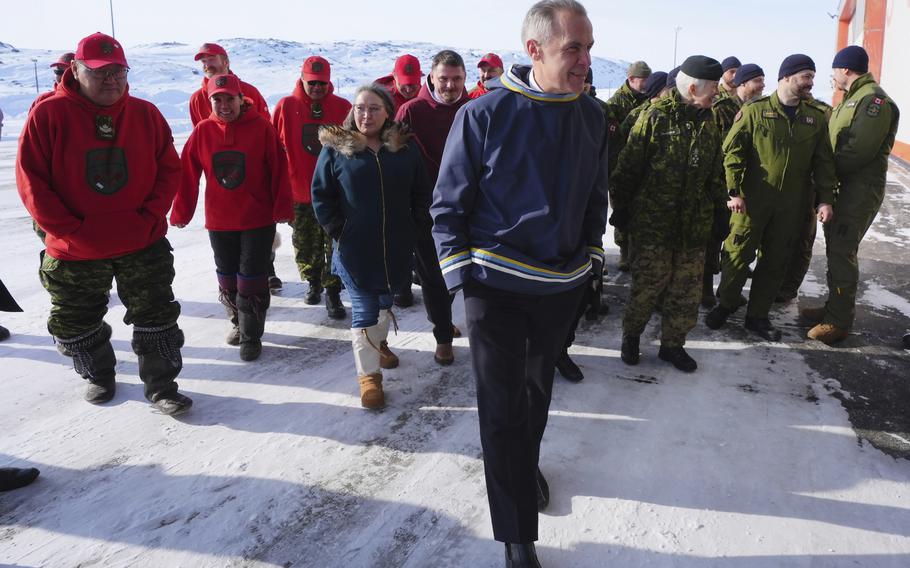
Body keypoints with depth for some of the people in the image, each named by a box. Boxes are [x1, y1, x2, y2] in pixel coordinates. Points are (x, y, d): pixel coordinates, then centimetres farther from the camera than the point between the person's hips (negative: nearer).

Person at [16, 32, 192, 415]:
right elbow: (31, 179, -9)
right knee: (77, 325, 17)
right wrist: (69, 228, -14)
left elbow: (169, 168, 2)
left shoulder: (145, 114, -1)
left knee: (156, 318, 6)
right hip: (74, 252, 0)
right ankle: (98, 377, 41)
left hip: (143, 244, 1)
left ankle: (161, 387, 21)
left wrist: (151, 217, -9)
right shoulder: (49, 114, -9)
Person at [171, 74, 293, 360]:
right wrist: (181, 213, 3)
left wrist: (282, 209, -8)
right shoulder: (203, 131, -1)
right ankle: (238, 322, 37)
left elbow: (279, 171, -7)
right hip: (219, 221, 3)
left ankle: (252, 336, 12)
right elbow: (187, 175, 1)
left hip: (258, 220, -3)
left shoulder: (262, 128, -8)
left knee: (251, 280, -1)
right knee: (227, 279, 15)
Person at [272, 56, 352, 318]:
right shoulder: (286, 107, -2)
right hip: (299, 191, 1)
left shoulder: (343, 107, -2)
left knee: (336, 244, 2)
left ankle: (333, 292, 13)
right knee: (305, 244, 15)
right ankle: (313, 282, 38)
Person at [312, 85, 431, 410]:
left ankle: (379, 342, 47)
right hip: (354, 249, -3)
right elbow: (320, 195, -2)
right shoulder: (336, 147, -5)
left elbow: (421, 193, 7)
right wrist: (337, 232, -8)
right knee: (363, 310, 1)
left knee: (386, 301, 20)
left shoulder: (406, 148, 1)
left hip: (396, 247, 3)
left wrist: (415, 227, -1)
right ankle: (369, 374, 11)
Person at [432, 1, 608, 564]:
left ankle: (526, 465, 49)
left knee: (538, 388, 22)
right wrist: (462, 272, -11)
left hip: (563, 285, 5)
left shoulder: (592, 116, 0)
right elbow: (449, 204, -7)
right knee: (502, 407, 0)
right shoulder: (484, 115, -14)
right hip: (496, 285, -4)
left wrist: (593, 257, 11)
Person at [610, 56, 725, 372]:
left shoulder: (708, 122, 9)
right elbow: (628, 169, -7)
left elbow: (715, 175, 18)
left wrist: (719, 210, 16)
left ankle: (673, 344, 24)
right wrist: (621, 210, -4)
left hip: (695, 226, 5)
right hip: (652, 223, -5)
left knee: (686, 290, 9)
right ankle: (631, 334, 25)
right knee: (648, 285, 2)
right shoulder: (655, 117, -9)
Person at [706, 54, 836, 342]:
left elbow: (823, 161, 10)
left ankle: (758, 315, 22)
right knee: (738, 255, 2)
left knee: (775, 262, 9)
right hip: (751, 201, -4)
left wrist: (826, 198, 2)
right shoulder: (754, 111, -3)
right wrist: (735, 191, -12)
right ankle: (725, 304, 23)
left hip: (790, 207, 4)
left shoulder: (816, 118, 8)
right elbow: (732, 151, -5)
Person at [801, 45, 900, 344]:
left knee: (841, 252, -8)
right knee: (835, 248, 15)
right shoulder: (853, 98, 18)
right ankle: (834, 306, 27)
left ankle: (840, 322, -1)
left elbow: (859, 151, -22)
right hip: (843, 186, 10)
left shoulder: (874, 99, -14)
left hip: (860, 190, -10)